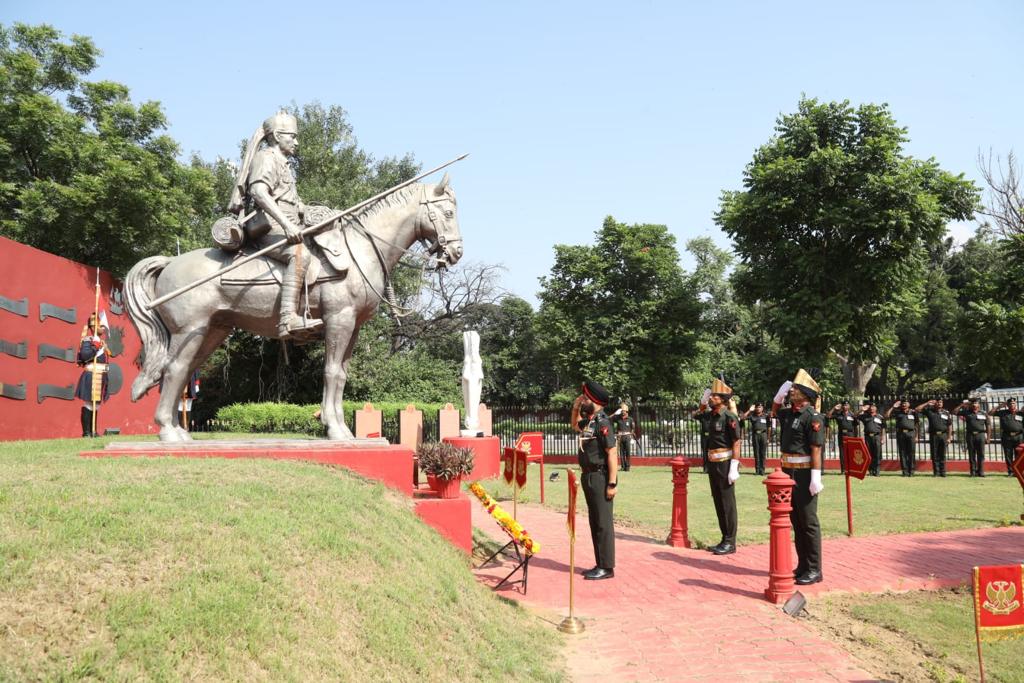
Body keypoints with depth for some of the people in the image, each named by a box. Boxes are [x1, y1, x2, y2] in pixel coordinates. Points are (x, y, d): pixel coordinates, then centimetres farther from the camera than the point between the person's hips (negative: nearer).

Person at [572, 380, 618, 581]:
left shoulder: (602, 423, -16)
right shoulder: (589, 420, 10)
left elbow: (612, 453, -19)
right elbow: (575, 426, 35)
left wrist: (612, 484, -21)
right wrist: (575, 408, 17)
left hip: (600, 477, -9)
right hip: (589, 476, 9)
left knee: (603, 523, -2)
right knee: (594, 522, 13)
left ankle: (607, 567, 5)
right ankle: (600, 565, 22)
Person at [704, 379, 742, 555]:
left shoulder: (729, 417, -14)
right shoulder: (712, 415, 9)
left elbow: (736, 443, -17)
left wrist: (734, 468, -21)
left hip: (725, 463, -8)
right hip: (713, 463, 8)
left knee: (727, 503, -3)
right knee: (718, 502, 12)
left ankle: (730, 543, 3)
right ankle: (724, 539, 20)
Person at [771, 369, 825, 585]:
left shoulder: (813, 416, -14)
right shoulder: (789, 414, 11)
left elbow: (816, 449, -18)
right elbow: (774, 411, 34)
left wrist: (816, 478, -23)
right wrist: (780, 393, 16)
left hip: (805, 474, -8)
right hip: (788, 472, 8)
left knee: (808, 522, -2)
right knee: (796, 521, 13)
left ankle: (814, 570, 6)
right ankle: (803, 566, 21)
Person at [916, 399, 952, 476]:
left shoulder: (946, 412, 8)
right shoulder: (929, 411, 6)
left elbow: (949, 426, 8)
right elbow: (917, 409, 0)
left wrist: (949, 437, 2)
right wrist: (927, 403, -2)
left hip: (943, 435, 0)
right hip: (933, 435, 0)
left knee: (942, 455, 3)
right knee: (934, 455, 1)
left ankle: (942, 472, 8)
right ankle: (936, 472, 5)